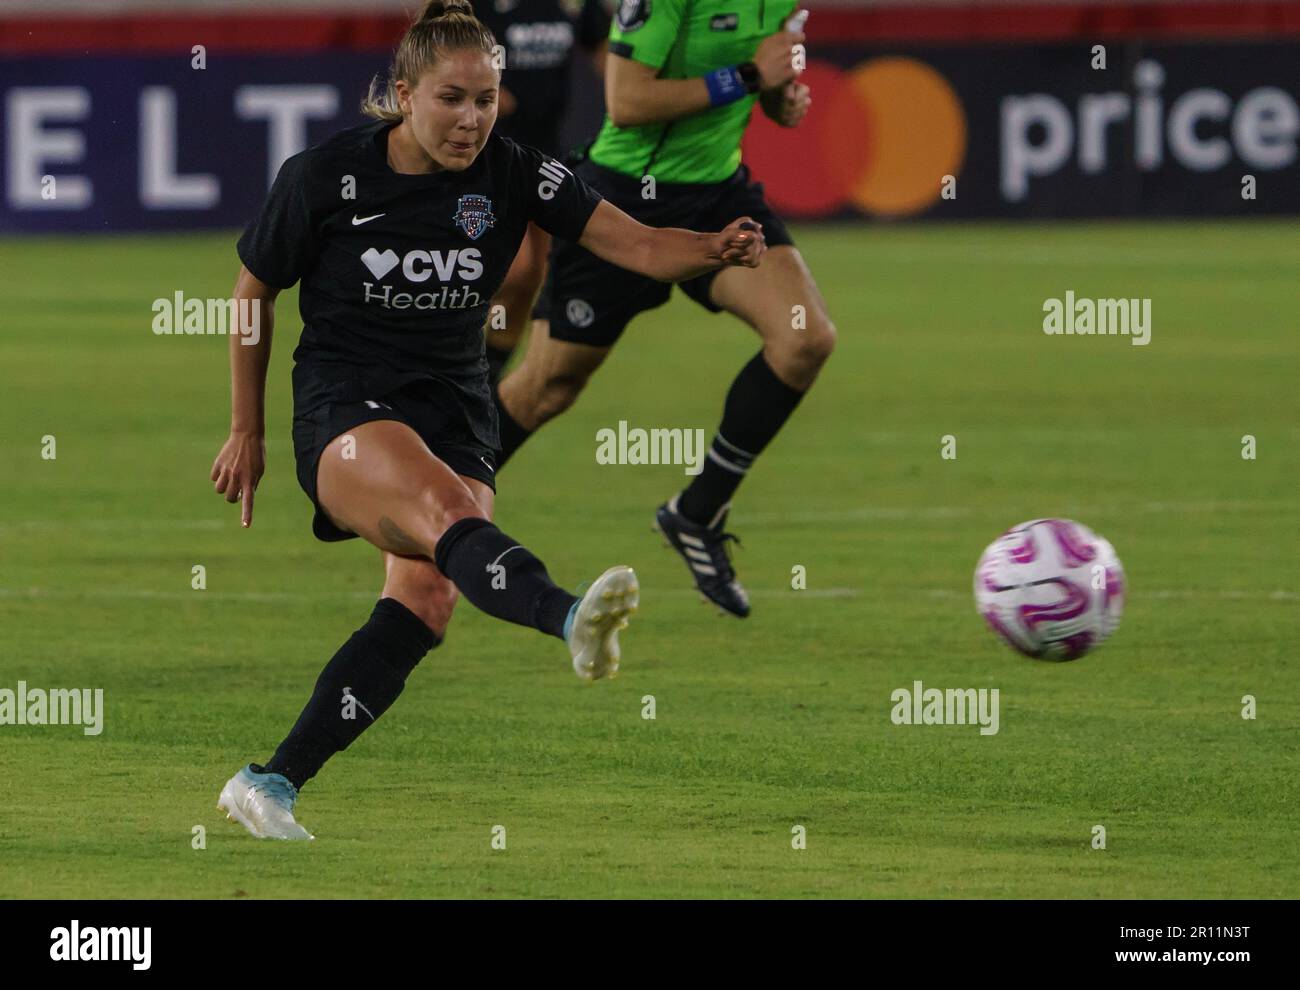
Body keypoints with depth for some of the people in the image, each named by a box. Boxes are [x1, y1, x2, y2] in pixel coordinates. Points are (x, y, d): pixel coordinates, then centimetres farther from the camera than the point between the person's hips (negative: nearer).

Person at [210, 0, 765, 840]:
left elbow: (638, 245, -12)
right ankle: (571, 621, -67)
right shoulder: (323, 178, -6)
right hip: (345, 416, -4)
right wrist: (247, 432, 11)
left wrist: (714, 250, -33)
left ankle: (271, 785, -9)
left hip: (458, 415, 4)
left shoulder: (514, 174, -2)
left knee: (426, 601, -17)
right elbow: (254, 291, 8)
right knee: (447, 506, -35)